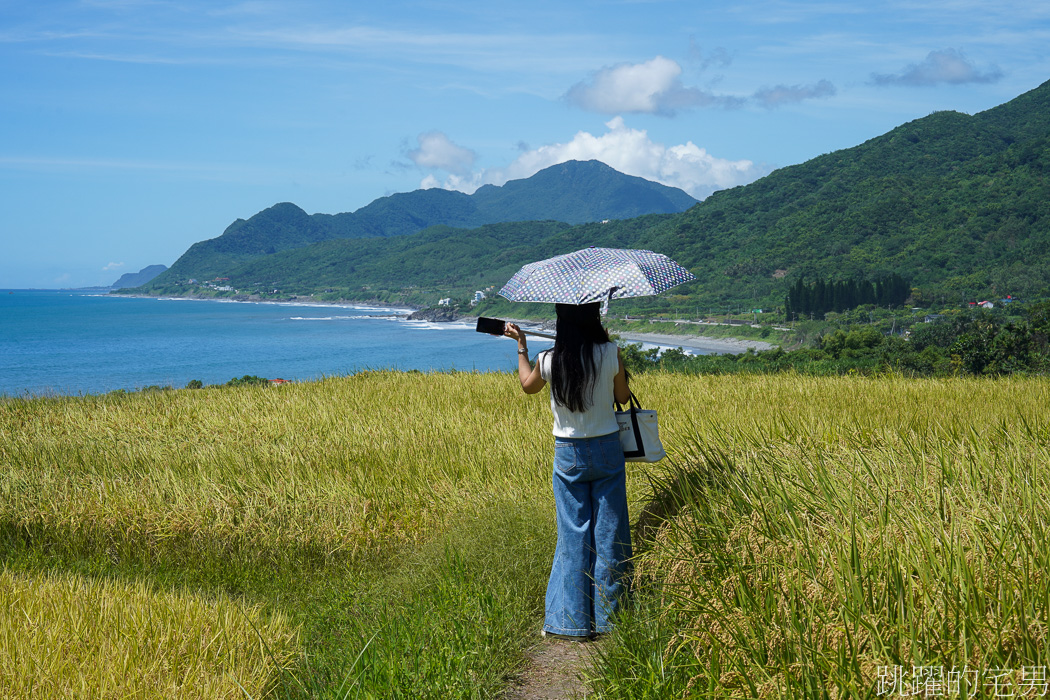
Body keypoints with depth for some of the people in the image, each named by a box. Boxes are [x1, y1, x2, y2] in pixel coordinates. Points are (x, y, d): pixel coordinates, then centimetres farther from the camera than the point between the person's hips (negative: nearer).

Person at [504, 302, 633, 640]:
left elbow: (528, 385, 13)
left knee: (573, 534, 7)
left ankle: (571, 621, 10)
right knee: (609, 533, 8)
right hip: (607, 450, 0)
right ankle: (609, 617, 14)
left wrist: (521, 346, 25)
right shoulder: (611, 353, -12)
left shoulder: (549, 361, -9)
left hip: (568, 454, 1)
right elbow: (623, 397, 3)